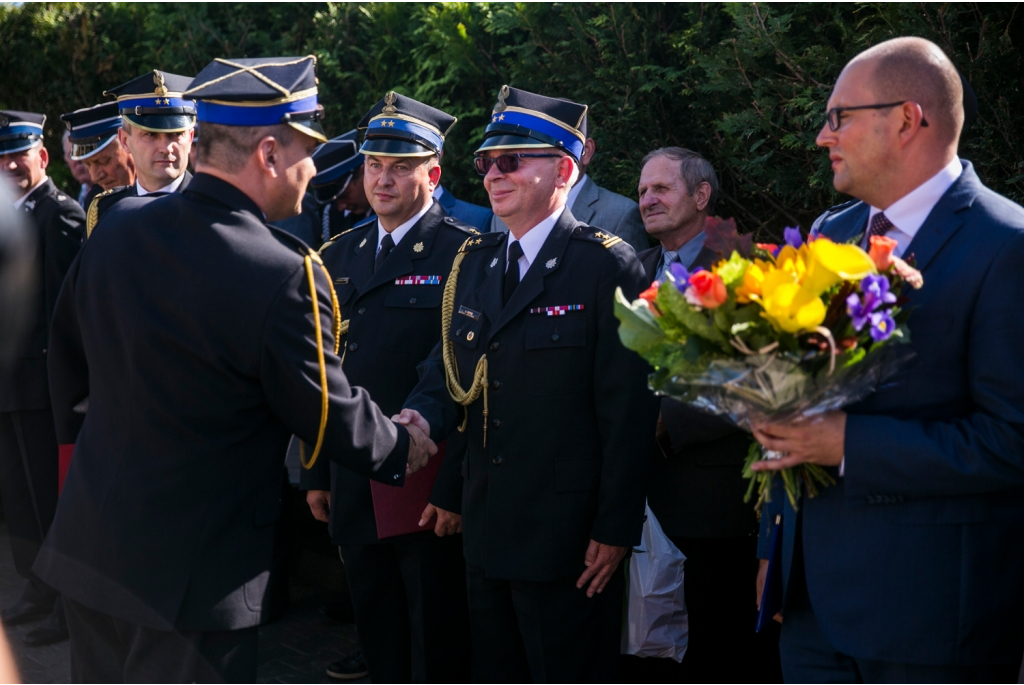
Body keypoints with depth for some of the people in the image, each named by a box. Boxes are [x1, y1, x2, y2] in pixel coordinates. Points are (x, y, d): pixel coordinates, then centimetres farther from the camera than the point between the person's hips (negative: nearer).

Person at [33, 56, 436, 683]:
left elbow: (68, 356, 11)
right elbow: (330, 414, -9)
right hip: (193, 578, -6)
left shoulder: (118, 227, -3)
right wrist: (402, 447, 11)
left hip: (86, 544, 7)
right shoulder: (285, 277, -23)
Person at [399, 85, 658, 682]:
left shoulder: (608, 266, -11)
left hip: (567, 537, -7)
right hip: (486, 531, 7)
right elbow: (449, 368, 17)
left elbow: (628, 408, -13)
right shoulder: (473, 264, 11)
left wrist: (616, 527, -15)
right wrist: (424, 416, -4)